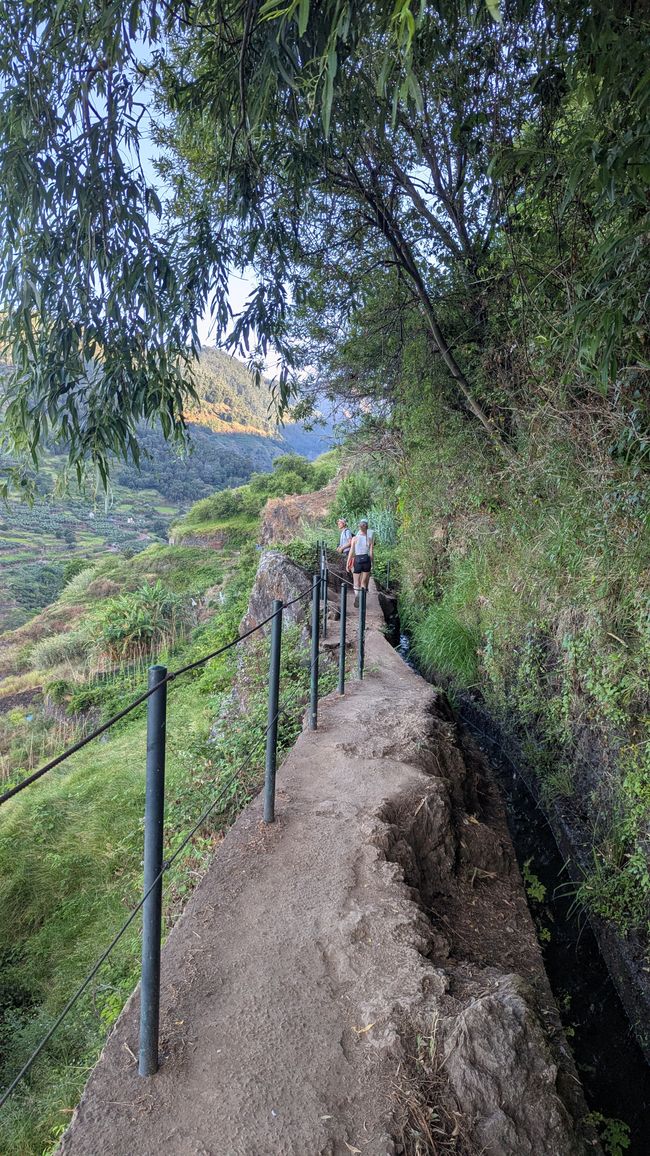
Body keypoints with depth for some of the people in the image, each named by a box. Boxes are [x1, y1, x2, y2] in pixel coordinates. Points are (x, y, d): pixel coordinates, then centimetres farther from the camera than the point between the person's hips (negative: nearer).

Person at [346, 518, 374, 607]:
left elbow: (351, 552, -4)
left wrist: (347, 564, 2)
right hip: (367, 560, 1)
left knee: (356, 583, 5)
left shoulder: (355, 538, -4)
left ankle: (357, 600, -10)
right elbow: (371, 552, 0)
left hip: (357, 560, -1)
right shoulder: (370, 539, -1)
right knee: (364, 582, 14)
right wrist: (372, 563, 12)